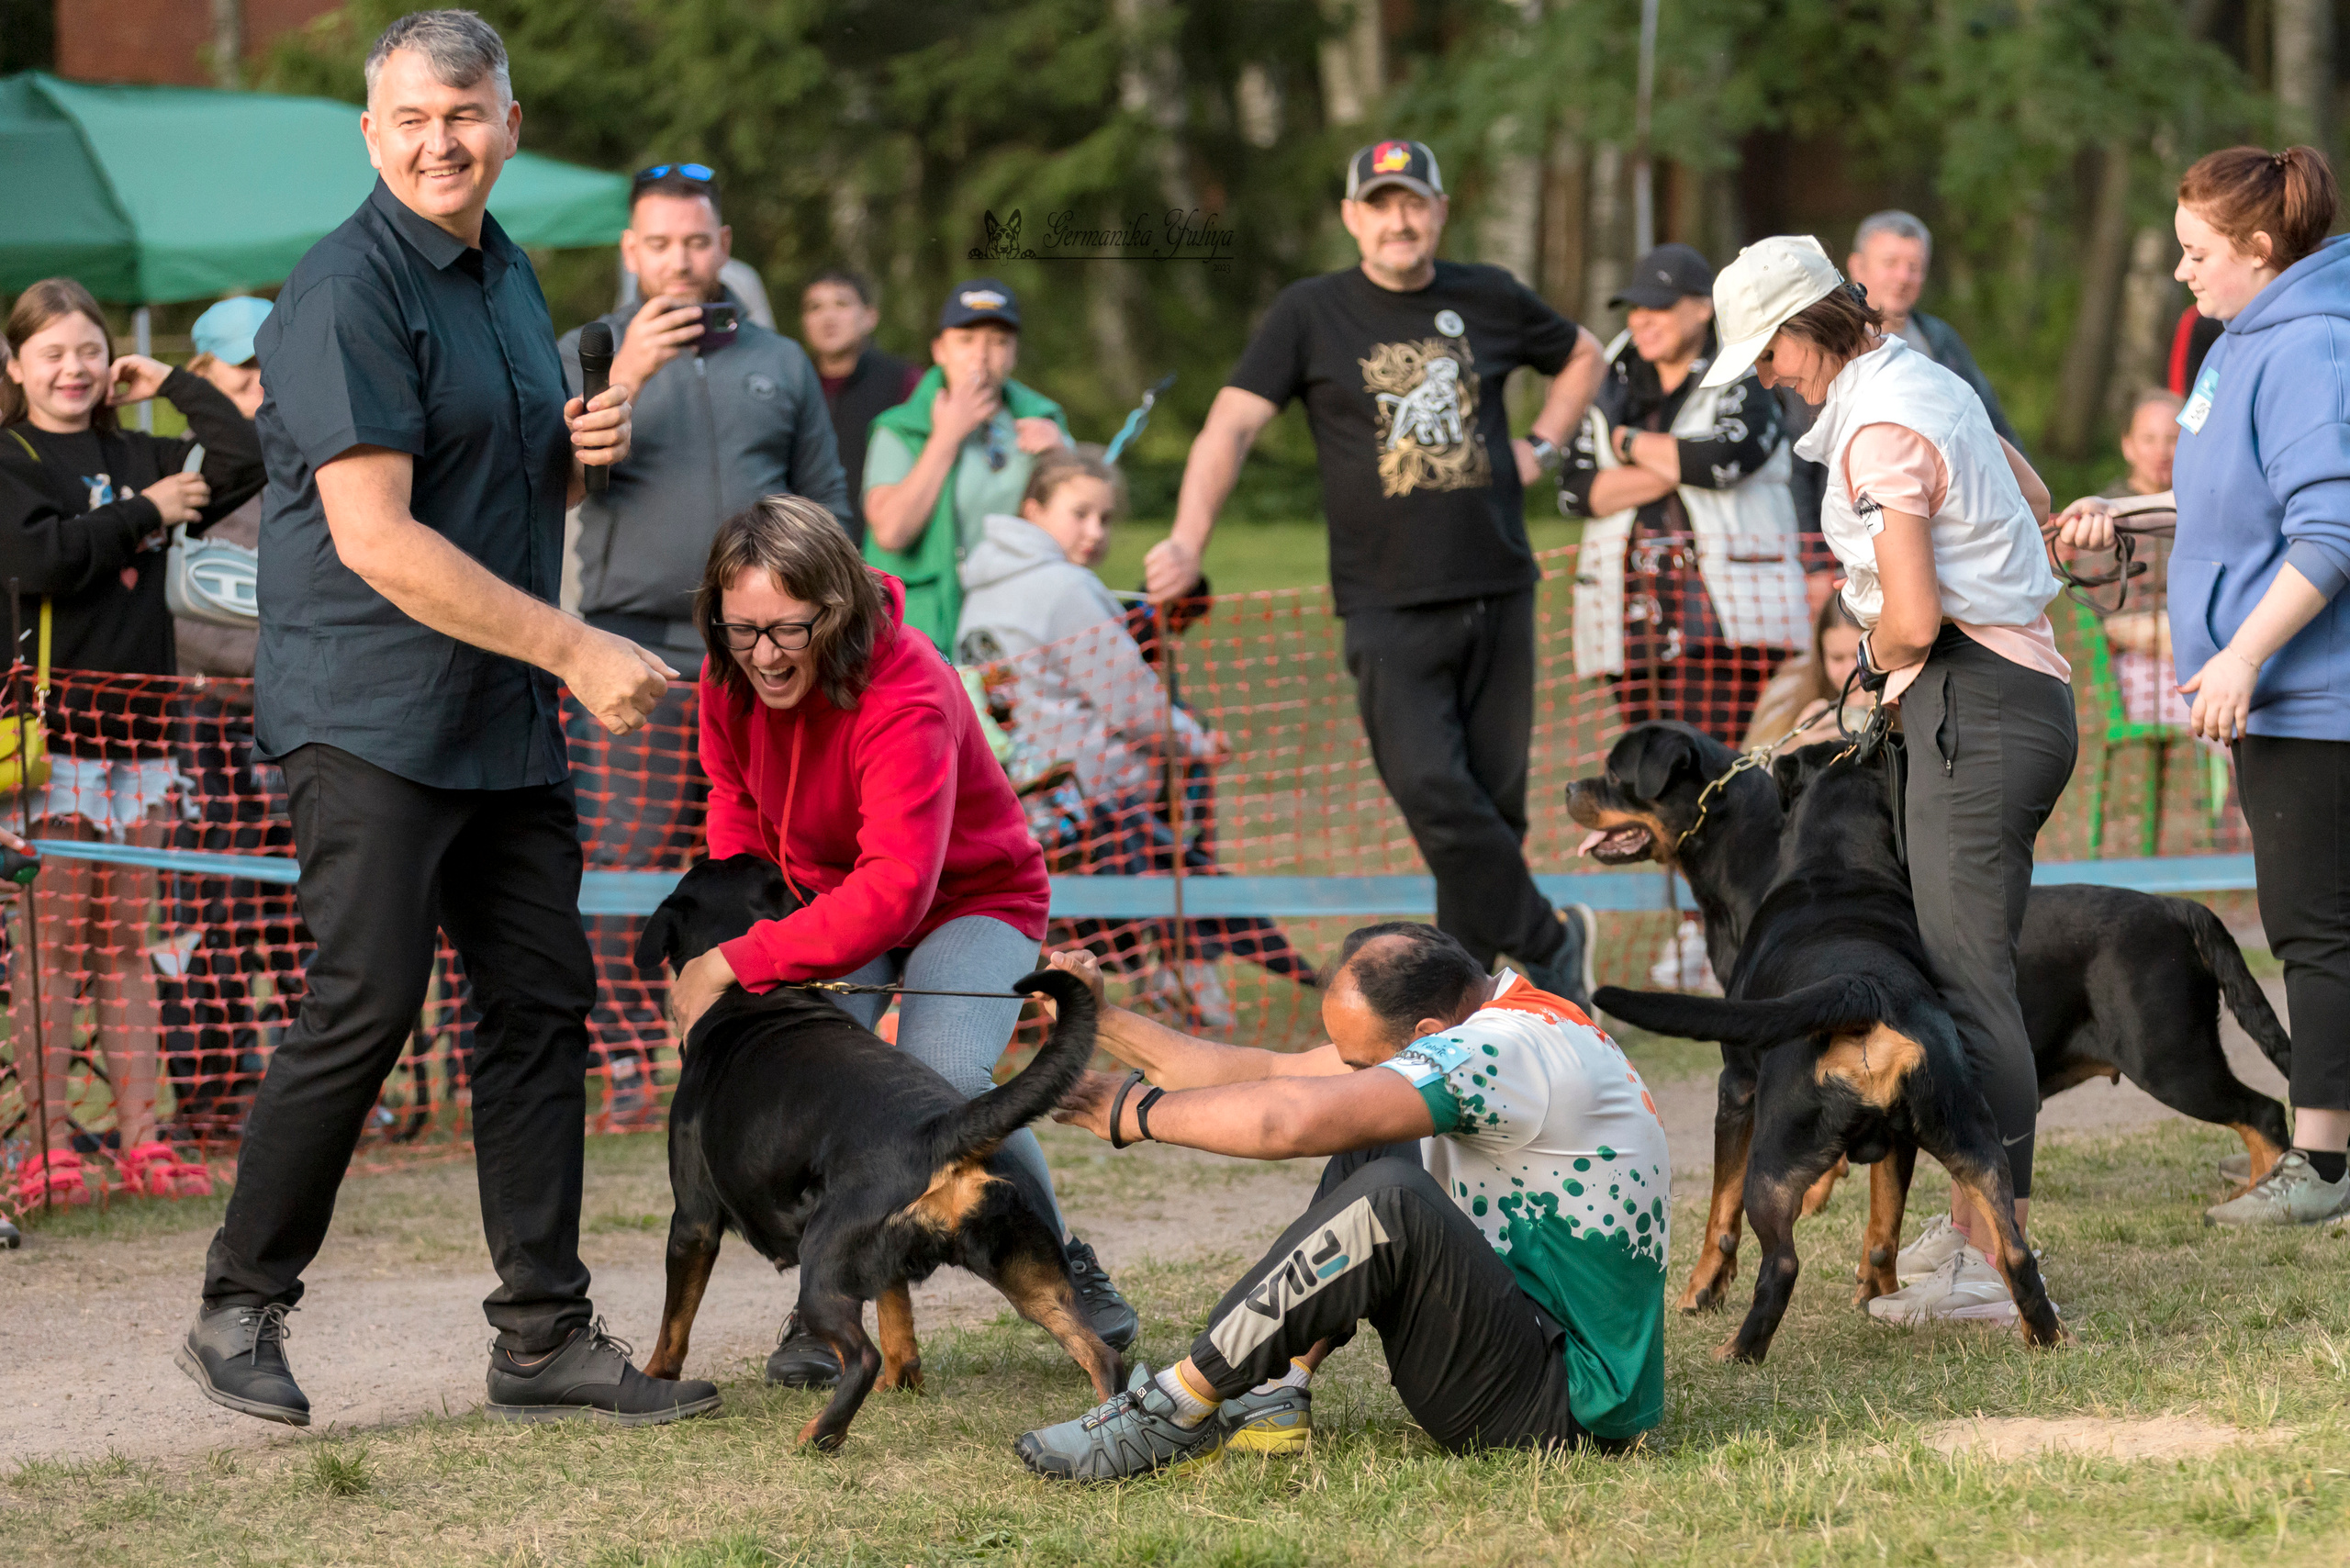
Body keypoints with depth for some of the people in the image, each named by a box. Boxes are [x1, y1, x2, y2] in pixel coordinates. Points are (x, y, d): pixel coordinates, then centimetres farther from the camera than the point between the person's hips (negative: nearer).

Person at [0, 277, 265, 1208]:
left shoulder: (138, 458, 13)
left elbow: (248, 461, 7)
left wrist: (172, 384, 8)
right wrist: (143, 515, -10)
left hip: (138, 727, 5)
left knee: (126, 944, 7)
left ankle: (140, 1141, 7)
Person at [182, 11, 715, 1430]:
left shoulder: (510, 275, 15)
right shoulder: (349, 290, -14)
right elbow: (377, 538, -20)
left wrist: (585, 449, 5)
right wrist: (578, 649, -20)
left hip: (509, 719, 8)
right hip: (372, 714, -8)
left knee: (541, 1006, 6)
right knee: (366, 1010, -9)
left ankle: (547, 1338, 11)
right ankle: (239, 1312, 5)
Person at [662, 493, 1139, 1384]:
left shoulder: (905, 696, -35)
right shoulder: (731, 677, -14)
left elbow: (893, 892, -43)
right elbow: (736, 801, 8)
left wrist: (736, 964, -43)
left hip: (971, 900, -4)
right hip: (828, 899, 5)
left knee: (945, 1081, -30)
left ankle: (1059, 1260, -3)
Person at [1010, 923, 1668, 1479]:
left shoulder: (1509, 1047, -23)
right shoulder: (1476, 1020, 7)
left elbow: (1294, 1119, -30)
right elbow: (1272, 1073, 9)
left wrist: (1139, 1111, -16)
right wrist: (1101, 1023, 6)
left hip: (1566, 1405, -11)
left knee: (1386, 1203, -27)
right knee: (1368, 1154, 17)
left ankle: (1178, 1408, -15)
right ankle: (1280, 1394, 6)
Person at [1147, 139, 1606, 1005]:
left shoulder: (1488, 299, 9)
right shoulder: (1311, 314, 0)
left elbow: (1583, 356, 29)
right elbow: (1232, 423, -9)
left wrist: (1540, 448, 12)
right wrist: (1188, 539, -24)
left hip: (1498, 592, 3)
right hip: (1388, 605, -3)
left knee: (1496, 801, 4)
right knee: (1434, 796, -17)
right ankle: (1552, 945, -2)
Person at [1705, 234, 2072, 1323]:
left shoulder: (1882, 427, -15)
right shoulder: (1929, 384, 16)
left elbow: (1912, 621, -20)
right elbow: (2034, 503, 31)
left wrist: (1877, 658, 3)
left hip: (1974, 704, -10)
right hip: (2021, 692, 10)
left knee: (1970, 983, -11)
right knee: (1957, 976, 11)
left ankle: (1994, 1264, -13)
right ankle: (1979, 1230, 12)